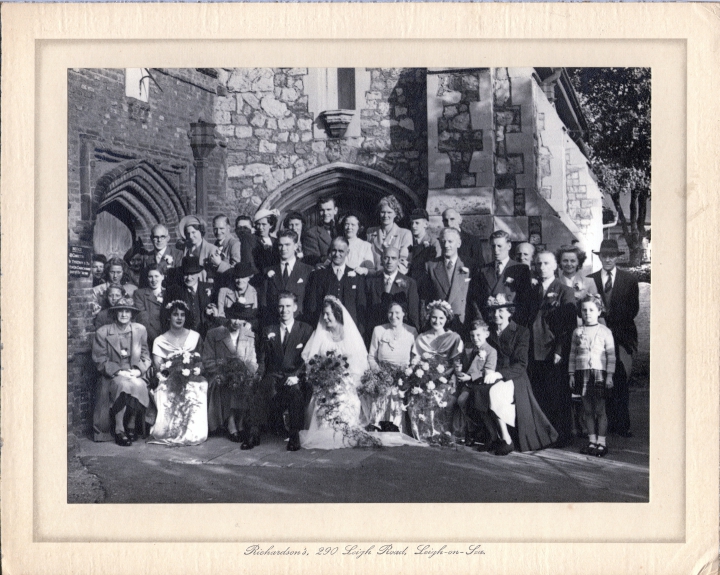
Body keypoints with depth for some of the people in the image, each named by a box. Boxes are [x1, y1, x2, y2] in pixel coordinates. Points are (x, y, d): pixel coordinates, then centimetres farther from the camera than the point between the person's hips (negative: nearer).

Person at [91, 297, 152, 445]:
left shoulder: (140, 330, 10)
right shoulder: (102, 332, 1)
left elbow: (145, 356, 12)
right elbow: (100, 360, -2)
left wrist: (138, 370, -8)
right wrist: (118, 371, -15)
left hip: (135, 374, 2)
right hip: (112, 376, -2)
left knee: (139, 385, -32)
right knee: (123, 385, -35)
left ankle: (131, 426, -12)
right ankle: (119, 431, -26)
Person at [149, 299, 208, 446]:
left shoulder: (195, 337, 13)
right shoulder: (160, 341, 9)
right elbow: (158, 367, -2)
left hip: (192, 380, 1)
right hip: (169, 383, -1)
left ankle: (189, 433, -9)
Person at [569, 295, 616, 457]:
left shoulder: (605, 332, 0)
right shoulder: (578, 332, 8)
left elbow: (611, 355, -1)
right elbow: (573, 354, 12)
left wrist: (609, 375, -7)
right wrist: (571, 374, 7)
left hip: (599, 373, -3)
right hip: (582, 373, 3)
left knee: (600, 410, -3)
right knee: (588, 410, 7)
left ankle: (601, 442, 2)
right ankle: (592, 441, 13)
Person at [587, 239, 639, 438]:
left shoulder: (629, 280, 9)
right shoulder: (590, 280, 10)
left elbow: (633, 309, 3)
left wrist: (611, 317, -8)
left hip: (622, 337, -1)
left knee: (621, 381, -3)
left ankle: (622, 425, 1)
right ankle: (607, 422, 4)